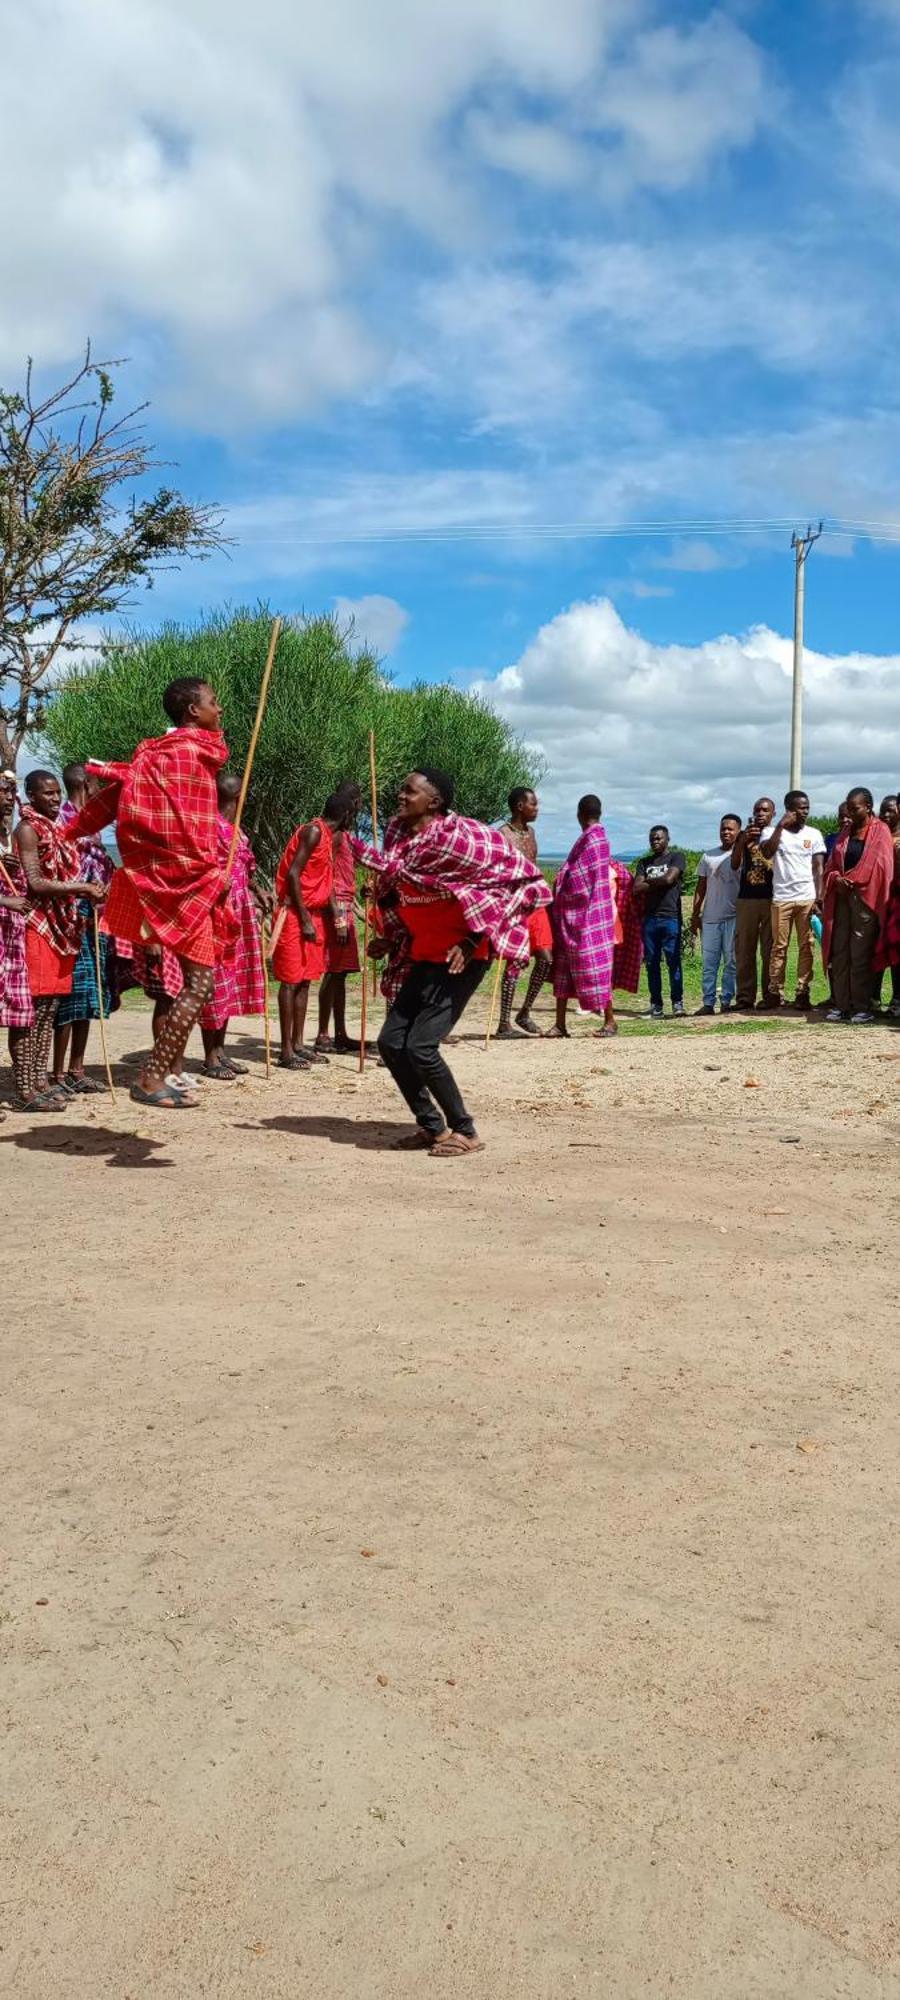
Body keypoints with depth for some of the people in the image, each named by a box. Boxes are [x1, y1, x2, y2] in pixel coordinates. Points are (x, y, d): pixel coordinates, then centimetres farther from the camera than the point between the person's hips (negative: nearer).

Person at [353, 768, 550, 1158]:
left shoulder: (457, 838, -19)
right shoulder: (398, 834, 4)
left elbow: (522, 880, -16)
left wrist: (473, 941, -17)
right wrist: (390, 938, 12)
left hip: (461, 959, -8)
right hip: (423, 957, 8)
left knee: (420, 1047, -15)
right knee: (391, 1043, 4)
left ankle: (465, 1132, 2)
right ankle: (431, 1125, 20)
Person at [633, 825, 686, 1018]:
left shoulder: (676, 857, 6)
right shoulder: (644, 862, 18)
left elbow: (669, 878, -11)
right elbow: (637, 888, 5)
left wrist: (648, 881, 4)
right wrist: (658, 883, -3)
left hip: (670, 917, -4)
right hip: (649, 917, 4)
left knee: (673, 960, -7)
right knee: (651, 963, 3)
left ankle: (677, 1002, -1)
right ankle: (656, 1004, 7)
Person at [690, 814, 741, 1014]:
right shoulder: (708, 856, 14)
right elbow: (701, 887, 14)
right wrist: (695, 914, 10)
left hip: (732, 917, -3)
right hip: (710, 917, 3)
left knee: (731, 961, 1)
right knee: (709, 962, 1)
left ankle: (726, 1001, 5)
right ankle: (708, 1002, 3)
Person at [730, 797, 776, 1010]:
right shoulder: (745, 834, 12)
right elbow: (734, 865, -1)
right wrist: (743, 840, -12)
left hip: (771, 898, -2)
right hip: (746, 898, 2)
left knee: (770, 950, -2)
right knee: (744, 950, -1)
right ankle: (745, 997, 2)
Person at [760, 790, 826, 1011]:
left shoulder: (814, 834, 10)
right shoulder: (773, 832, 6)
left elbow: (819, 867, 7)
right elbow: (767, 853, -13)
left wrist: (819, 898, -3)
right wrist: (781, 825, -13)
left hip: (807, 898, 1)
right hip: (781, 898, -1)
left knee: (806, 947, -1)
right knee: (779, 946, -1)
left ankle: (803, 992, 2)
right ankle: (775, 992, 2)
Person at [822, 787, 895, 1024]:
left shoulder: (880, 831, -1)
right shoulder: (845, 833, 16)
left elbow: (879, 866, -10)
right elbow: (832, 866, 14)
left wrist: (850, 880, -9)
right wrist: (837, 880, -8)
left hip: (865, 899, -6)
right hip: (842, 898, 6)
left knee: (860, 955, -7)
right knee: (839, 953, 3)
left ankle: (862, 1008, -3)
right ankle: (842, 1005, 7)